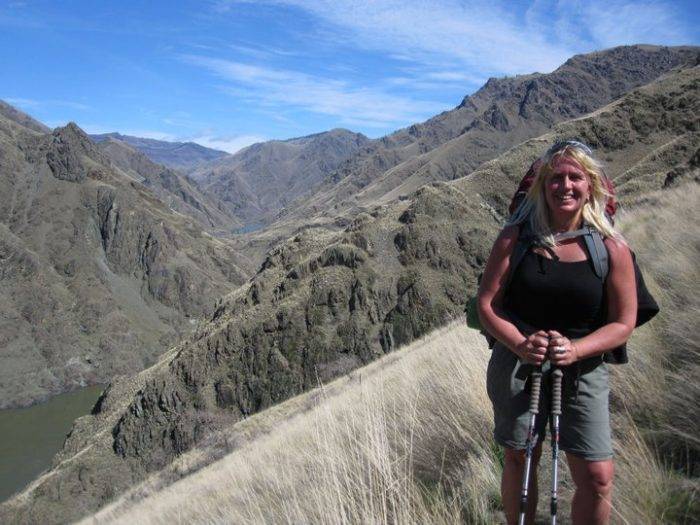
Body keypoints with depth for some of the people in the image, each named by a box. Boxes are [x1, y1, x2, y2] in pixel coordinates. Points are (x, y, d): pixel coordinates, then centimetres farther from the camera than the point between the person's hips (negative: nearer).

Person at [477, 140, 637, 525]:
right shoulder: (516, 237, -5)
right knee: (519, 461, 13)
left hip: (582, 369, 0)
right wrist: (520, 345, -21)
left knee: (597, 478, -1)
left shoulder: (612, 248, -4)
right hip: (517, 362, 0)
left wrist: (575, 349, -20)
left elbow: (622, 324, -2)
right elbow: (486, 303, -5)